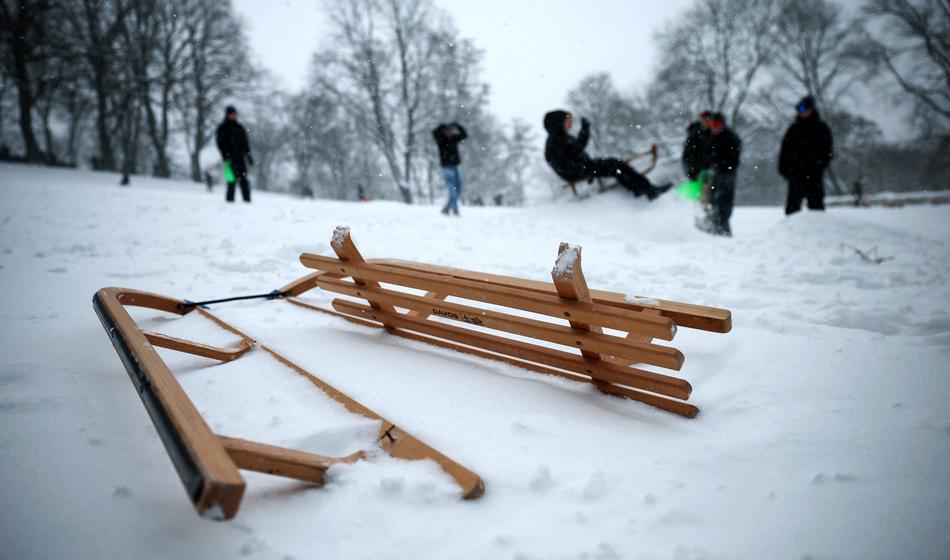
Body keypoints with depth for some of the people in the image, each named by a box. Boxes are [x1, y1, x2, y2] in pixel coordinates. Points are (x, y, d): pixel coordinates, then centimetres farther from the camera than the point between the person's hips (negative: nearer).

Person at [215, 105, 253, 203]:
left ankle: (247, 199, -1)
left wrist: (248, 156, 14)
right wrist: (225, 156, -13)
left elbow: (245, 143, 21)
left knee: (244, 178, -2)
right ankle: (229, 199, -6)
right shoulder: (222, 128, 5)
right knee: (232, 178, -11)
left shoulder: (239, 128, 18)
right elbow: (220, 144, -2)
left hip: (240, 156, 4)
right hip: (230, 158, -4)